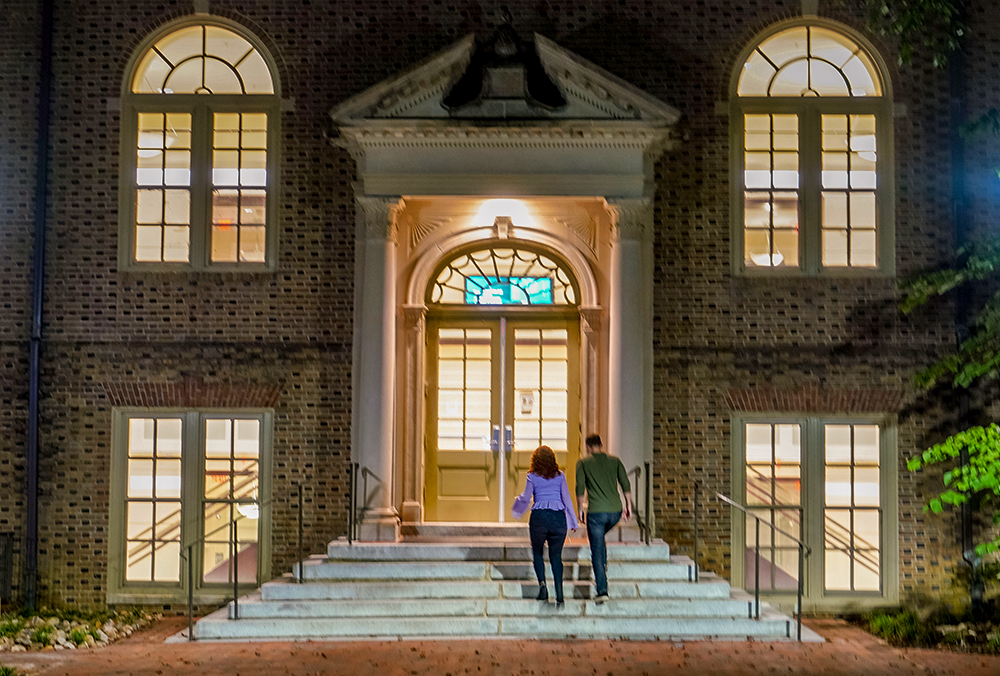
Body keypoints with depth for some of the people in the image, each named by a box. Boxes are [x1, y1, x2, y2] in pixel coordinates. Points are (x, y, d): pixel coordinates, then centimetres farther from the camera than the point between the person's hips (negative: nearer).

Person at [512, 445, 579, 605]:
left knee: (537, 552, 17)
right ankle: (559, 594, -3)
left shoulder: (532, 476, 4)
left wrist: (517, 501, 20)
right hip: (558, 516, 2)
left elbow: (526, 497, -3)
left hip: (539, 516, -1)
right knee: (556, 555, 7)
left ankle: (542, 582, -6)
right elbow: (566, 498, 8)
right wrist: (573, 521, 11)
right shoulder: (560, 475, 9)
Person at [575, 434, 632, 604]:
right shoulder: (614, 461, 11)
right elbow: (626, 484, 6)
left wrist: (581, 508, 5)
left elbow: (580, 488, -3)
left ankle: (602, 591, -5)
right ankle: (603, 569, 20)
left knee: (596, 551, 1)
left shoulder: (583, 463, 4)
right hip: (615, 510, 4)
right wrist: (628, 506, 12)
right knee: (600, 537, 32)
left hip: (596, 511, -4)